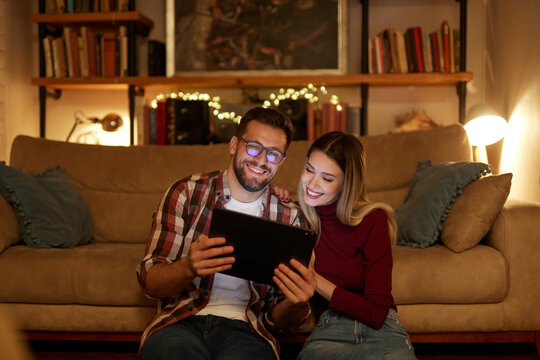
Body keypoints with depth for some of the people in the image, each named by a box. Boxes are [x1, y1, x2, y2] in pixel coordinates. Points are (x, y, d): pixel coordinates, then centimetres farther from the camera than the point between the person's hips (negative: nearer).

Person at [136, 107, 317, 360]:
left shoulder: (290, 218, 7)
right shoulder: (186, 194, 4)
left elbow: (277, 318, 7)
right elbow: (150, 282, -2)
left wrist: (295, 305, -18)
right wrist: (188, 268, -25)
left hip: (245, 329, 1)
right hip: (182, 320, 0)